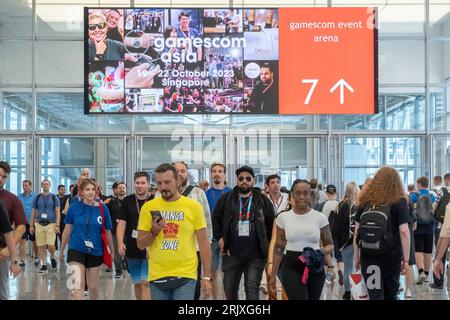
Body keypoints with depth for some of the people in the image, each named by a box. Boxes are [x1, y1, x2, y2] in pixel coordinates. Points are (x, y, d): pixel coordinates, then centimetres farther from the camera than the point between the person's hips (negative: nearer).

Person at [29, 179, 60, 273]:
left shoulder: (54, 197, 5)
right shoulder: (37, 197, 10)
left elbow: (58, 212, 1)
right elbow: (33, 212, 13)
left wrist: (57, 225, -9)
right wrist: (31, 225, 7)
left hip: (51, 224, -2)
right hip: (39, 224, 2)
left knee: (51, 245, -10)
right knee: (41, 246, 2)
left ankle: (52, 257, 20)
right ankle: (44, 265, 11)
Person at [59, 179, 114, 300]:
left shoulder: (102, 208, -6)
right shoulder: (74, 207, -5)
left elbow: (107, 231, 3)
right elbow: (67, 230, 5)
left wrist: (112, 251, 9)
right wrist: (62, 250, 12)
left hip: (96, 251, 1)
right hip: (76, 249, -1)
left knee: (93, 285, 14)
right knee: (78, 285, -11)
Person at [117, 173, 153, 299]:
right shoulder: (127, 201, 4)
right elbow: (121, 223, 1)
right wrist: (120, 243, -11)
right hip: (132, 250, 4)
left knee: (145, 283, -10)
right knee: (137, 283, 14)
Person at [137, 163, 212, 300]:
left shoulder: (194, 206, -2)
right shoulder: (148, 207, 2)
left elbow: (203, 243, 1)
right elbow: (141, 245, 5)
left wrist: (207, 276, -2)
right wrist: (153, 232, -15)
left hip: (185, 276, -2)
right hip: (157, 277, 2)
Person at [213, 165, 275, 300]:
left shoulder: (263, 200, 3)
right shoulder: (226, 199, 5)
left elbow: (272, 223, 8)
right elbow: (216, 219, 13)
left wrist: (268, 244, 5)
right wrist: (219, 238, 4)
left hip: (255, 255, -2)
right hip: (232, 253, 2)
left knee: (252, 288, -6)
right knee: (229, 289, 10)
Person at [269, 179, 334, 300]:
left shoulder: (320, 217, -1)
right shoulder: (283, 217, 1)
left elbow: (330, 245, 6)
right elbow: (278, 247, 8)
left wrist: (323, 251, -18)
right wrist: (273, 274, 7)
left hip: (315, 269, 1)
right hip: (292, 268, -1)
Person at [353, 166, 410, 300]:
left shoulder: (365, 201, 7)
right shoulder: (399, 202, -1)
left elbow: (356, 231, 6)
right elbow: (404, 231, -9)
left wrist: (356, 256, 12)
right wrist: (406, 259, -6)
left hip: (367, 255, 2)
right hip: (391, 255, -1)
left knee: (374, 295, 2)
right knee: (390, 294, 13)